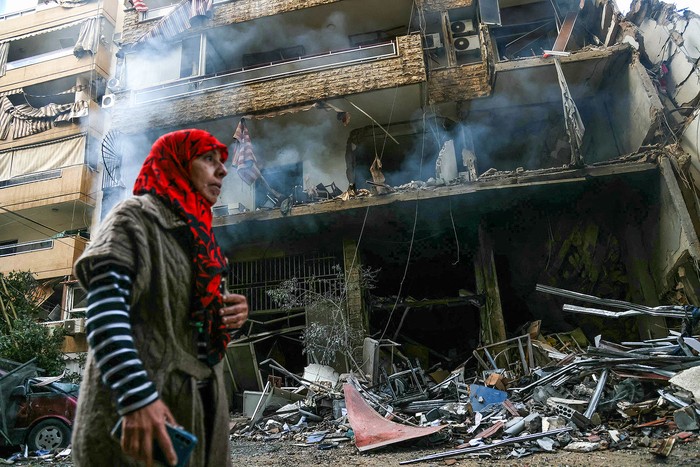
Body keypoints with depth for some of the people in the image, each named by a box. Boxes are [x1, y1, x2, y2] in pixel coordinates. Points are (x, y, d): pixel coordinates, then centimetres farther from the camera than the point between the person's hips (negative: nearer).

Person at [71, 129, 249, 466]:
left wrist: (231, 314, 0)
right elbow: (103, 312, -20)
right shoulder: (135, 216, -8)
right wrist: (137, 398, -29)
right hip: (147, 400, -8)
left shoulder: (197, 234, 17)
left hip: (201, 401, 8)